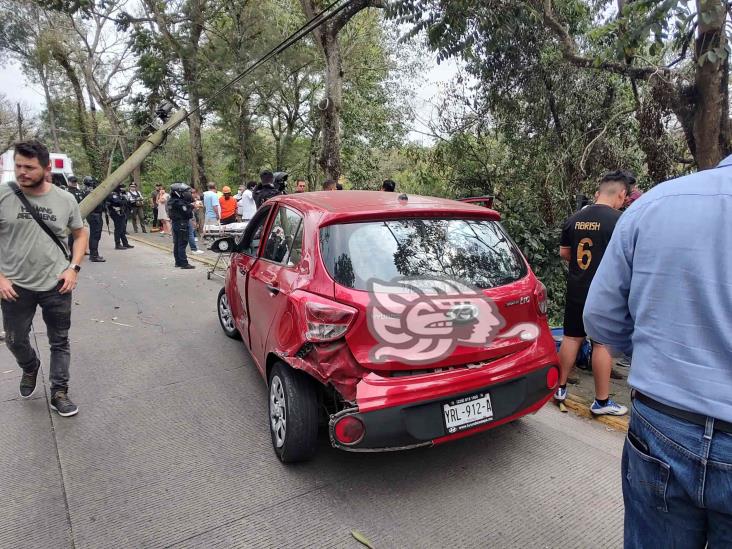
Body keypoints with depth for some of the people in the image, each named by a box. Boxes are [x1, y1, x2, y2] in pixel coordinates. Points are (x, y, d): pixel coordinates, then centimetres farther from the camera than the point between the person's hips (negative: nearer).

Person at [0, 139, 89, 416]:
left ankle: (59, 393, 23)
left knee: (60, 341, 9)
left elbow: (80, 234, 9)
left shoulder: (65, 199, -4)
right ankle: (30, 368, 48)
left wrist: (73, 268, -4)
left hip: (56, 285, 0)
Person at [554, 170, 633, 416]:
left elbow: (563, 253, 13)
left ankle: (560, 387, 25)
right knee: (603, 343, 4)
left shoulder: (574, 218, 5)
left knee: (571, 337, 15)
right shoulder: (619, 220, -14)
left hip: (575, 291, 6)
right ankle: (602, 401, 14)